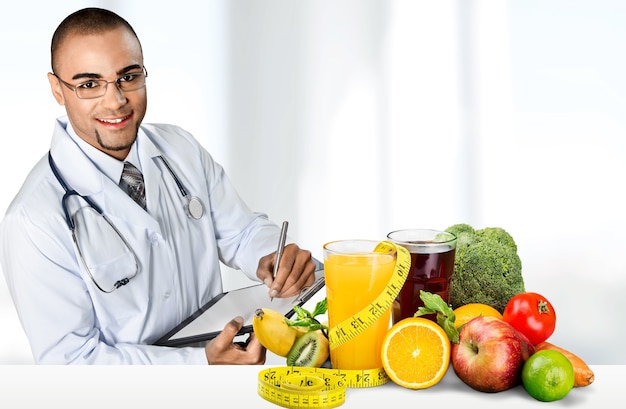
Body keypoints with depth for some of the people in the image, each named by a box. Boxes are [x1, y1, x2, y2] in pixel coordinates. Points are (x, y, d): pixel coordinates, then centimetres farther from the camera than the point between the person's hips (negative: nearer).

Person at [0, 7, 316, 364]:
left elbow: (241, 231, 6)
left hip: (223, 351, 5)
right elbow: (69, 357, -15)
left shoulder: (182, 148, -2)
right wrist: (201, 362, -23)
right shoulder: (34, 222, -18)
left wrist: (274, 259, -17)